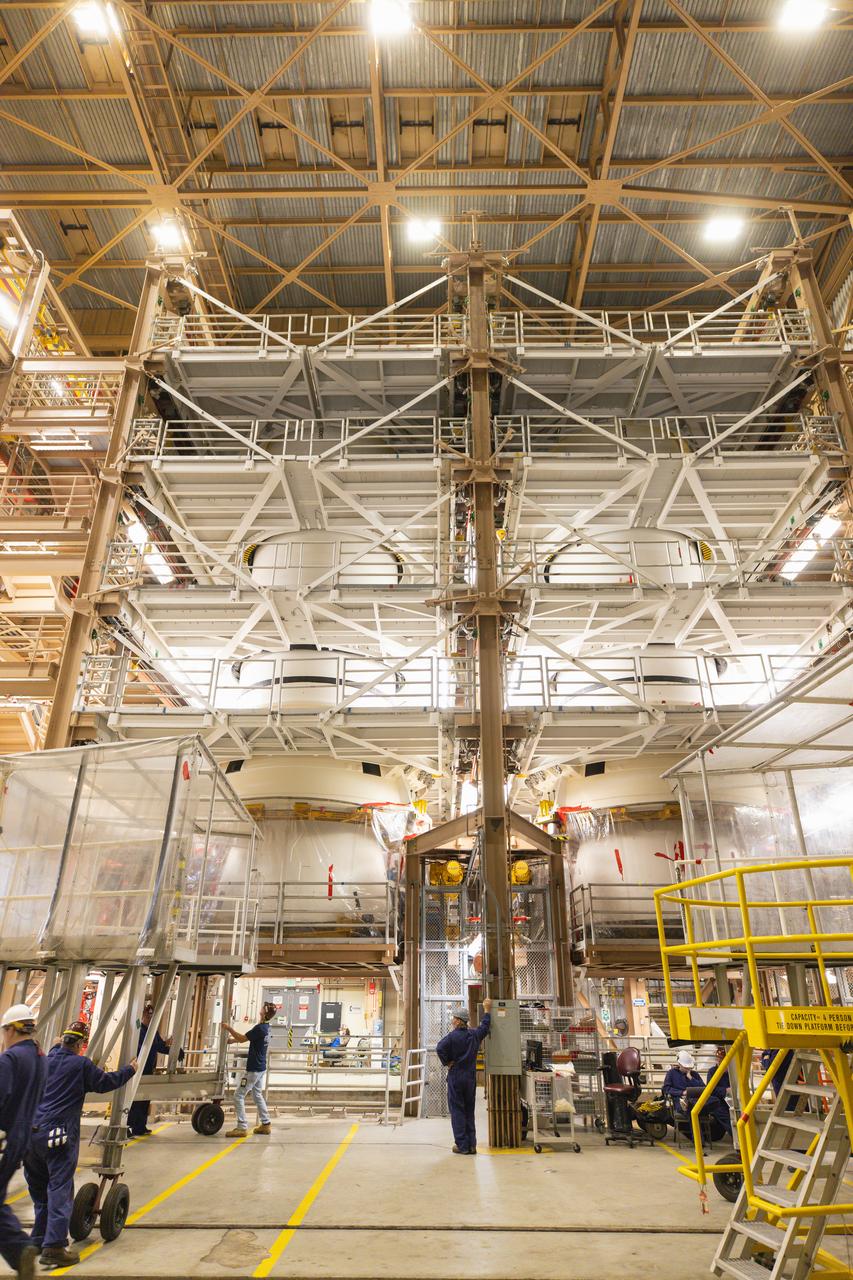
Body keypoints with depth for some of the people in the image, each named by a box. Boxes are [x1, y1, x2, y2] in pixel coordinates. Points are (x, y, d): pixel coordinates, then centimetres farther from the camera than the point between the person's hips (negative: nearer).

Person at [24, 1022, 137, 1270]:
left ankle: (39, 1240, 31)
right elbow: (105, 1082, 1)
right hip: (58, 1134, -7)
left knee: (39, 1189, 22)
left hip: (31, 1132, 7)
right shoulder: (81, 1064, -8)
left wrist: (58, 1045, 51)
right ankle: (54, 1247, -8)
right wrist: (130, 1070, 15)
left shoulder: (47, 1059, 9)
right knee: (60, 1190, -3)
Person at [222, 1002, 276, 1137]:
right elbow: (246, 1037, 17)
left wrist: (229, 1028, -9)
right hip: (260, 1068, 9)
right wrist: (230, 1040, 15)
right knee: (258, 1095, 18)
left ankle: (242, 1127, -1)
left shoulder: (259, 1028, -23)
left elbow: (242, 1039, -18)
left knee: (239, 1095, -2)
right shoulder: (265, 1027, 8)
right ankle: (265, 1124, 22)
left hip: (254, 1069, -9)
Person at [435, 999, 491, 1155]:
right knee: (469, 1111, 13)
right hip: (471, 1077, 5)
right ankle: (471, 1145, 15)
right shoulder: (474, 1035, 3)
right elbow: (485, 1026, 22)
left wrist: (446, 1062, -12)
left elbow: (440, 1048, -27)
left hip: (455, 1076, -5)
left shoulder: (453, 1035, -13)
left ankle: (462, 1145, 3)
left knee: (457, 1111, 2)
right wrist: (487, 1010, 34)